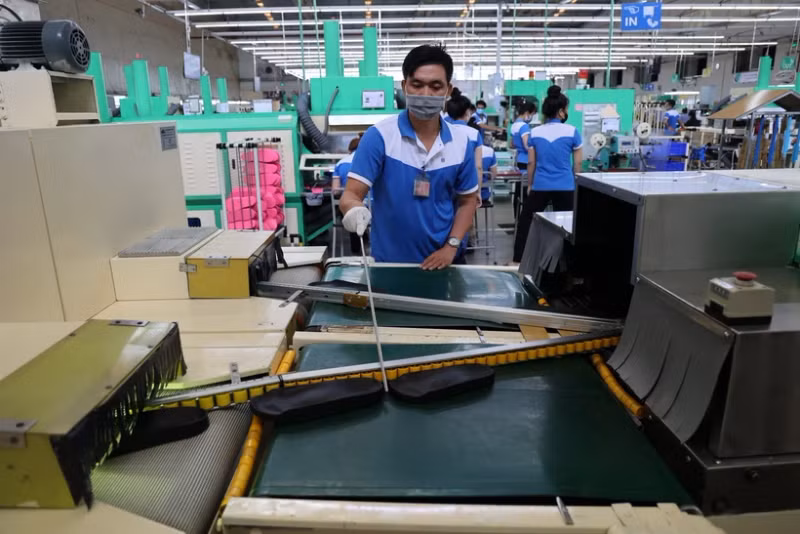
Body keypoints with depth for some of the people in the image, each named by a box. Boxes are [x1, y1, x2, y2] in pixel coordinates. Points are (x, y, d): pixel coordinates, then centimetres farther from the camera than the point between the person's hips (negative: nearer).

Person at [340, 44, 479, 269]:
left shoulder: (461, 141, -3)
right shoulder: (379, 136, -12)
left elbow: (468, 200, 6)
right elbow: (351, 194, -17)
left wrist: (451, 246, -6)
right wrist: (355, 209, -39)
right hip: (390, 261, -2)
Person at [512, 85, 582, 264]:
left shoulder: (535, 132, 1)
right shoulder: (572, 132, -4)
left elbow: (531, 163, 5)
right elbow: (577, 163, 2)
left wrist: (529, 184, 16)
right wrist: (574, 180, 17)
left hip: (540, 186, 1)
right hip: (565, 187, -1)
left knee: (525, 221, 11)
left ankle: (518, 260, 10)